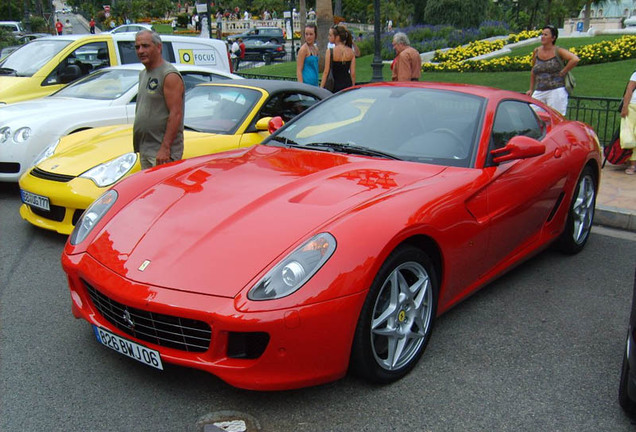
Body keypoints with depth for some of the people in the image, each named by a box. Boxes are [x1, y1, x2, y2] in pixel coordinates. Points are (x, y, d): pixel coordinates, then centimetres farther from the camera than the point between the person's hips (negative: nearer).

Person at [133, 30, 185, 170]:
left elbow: (176, 114, -19)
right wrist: (140, 146, 19)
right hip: (144, 149, 9)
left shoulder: (170, 75, -12)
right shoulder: (143, 74, 17)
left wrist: (165, 148, -24)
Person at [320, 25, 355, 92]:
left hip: (335, 86, -4)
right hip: (348, 85, 4)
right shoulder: (351, 52, 4)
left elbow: (326, 72, -8)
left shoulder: (330, 51, -8)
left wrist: (321, 88, -3)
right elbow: (353, 73, 5)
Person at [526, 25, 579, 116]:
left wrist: (563, 72, -14)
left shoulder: (558, 51, -4)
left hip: (556, 91, -5)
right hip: (539, 92, 5)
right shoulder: (536, 51, 10)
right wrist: (531, 89, 20)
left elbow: (575, 59, -18)